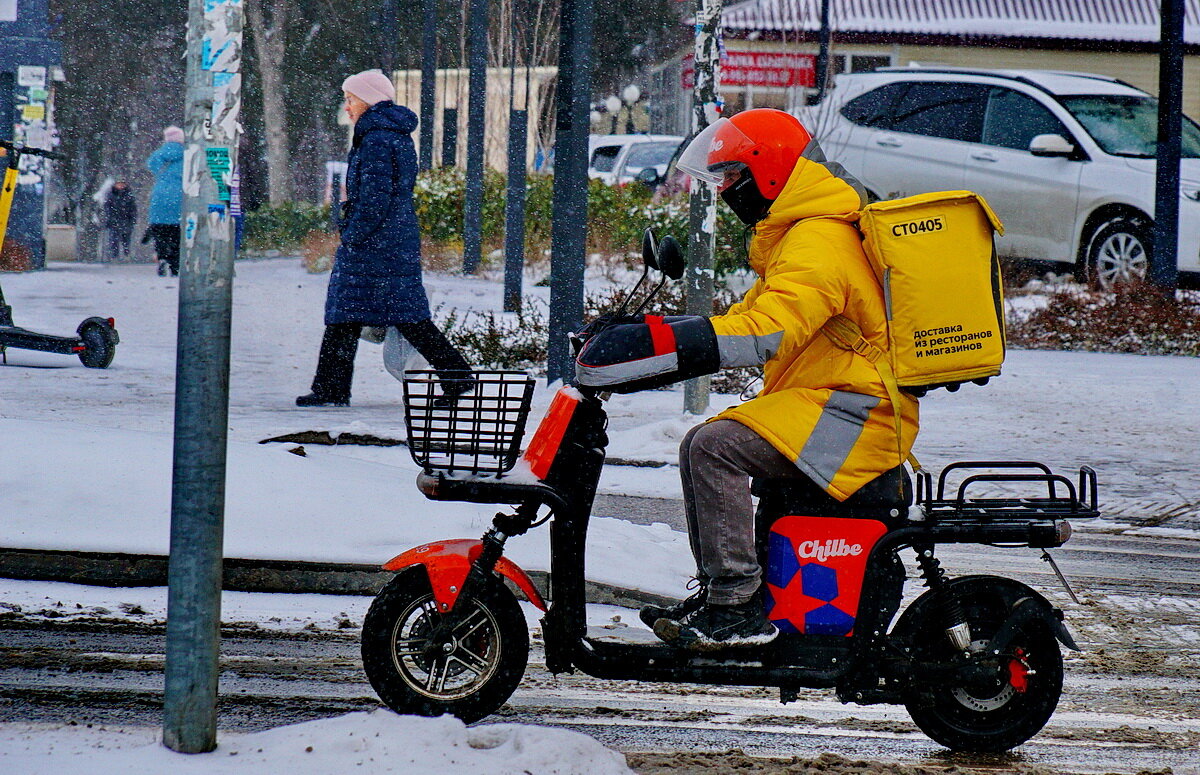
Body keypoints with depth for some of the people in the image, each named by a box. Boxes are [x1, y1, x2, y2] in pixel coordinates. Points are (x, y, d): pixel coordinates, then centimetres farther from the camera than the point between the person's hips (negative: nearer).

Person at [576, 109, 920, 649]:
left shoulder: (819, 240, -17)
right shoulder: (797, 234, 19)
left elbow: (769, 331, -31)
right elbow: (747, 316, 24)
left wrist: (651, 342, -35)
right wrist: (648, 336, 12)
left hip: (858, 412, -11)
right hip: (825, 400, 11)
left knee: (716, 447, -23)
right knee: (697, 447, 11)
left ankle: (740, 607, -23)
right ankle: (715, 591, 10)